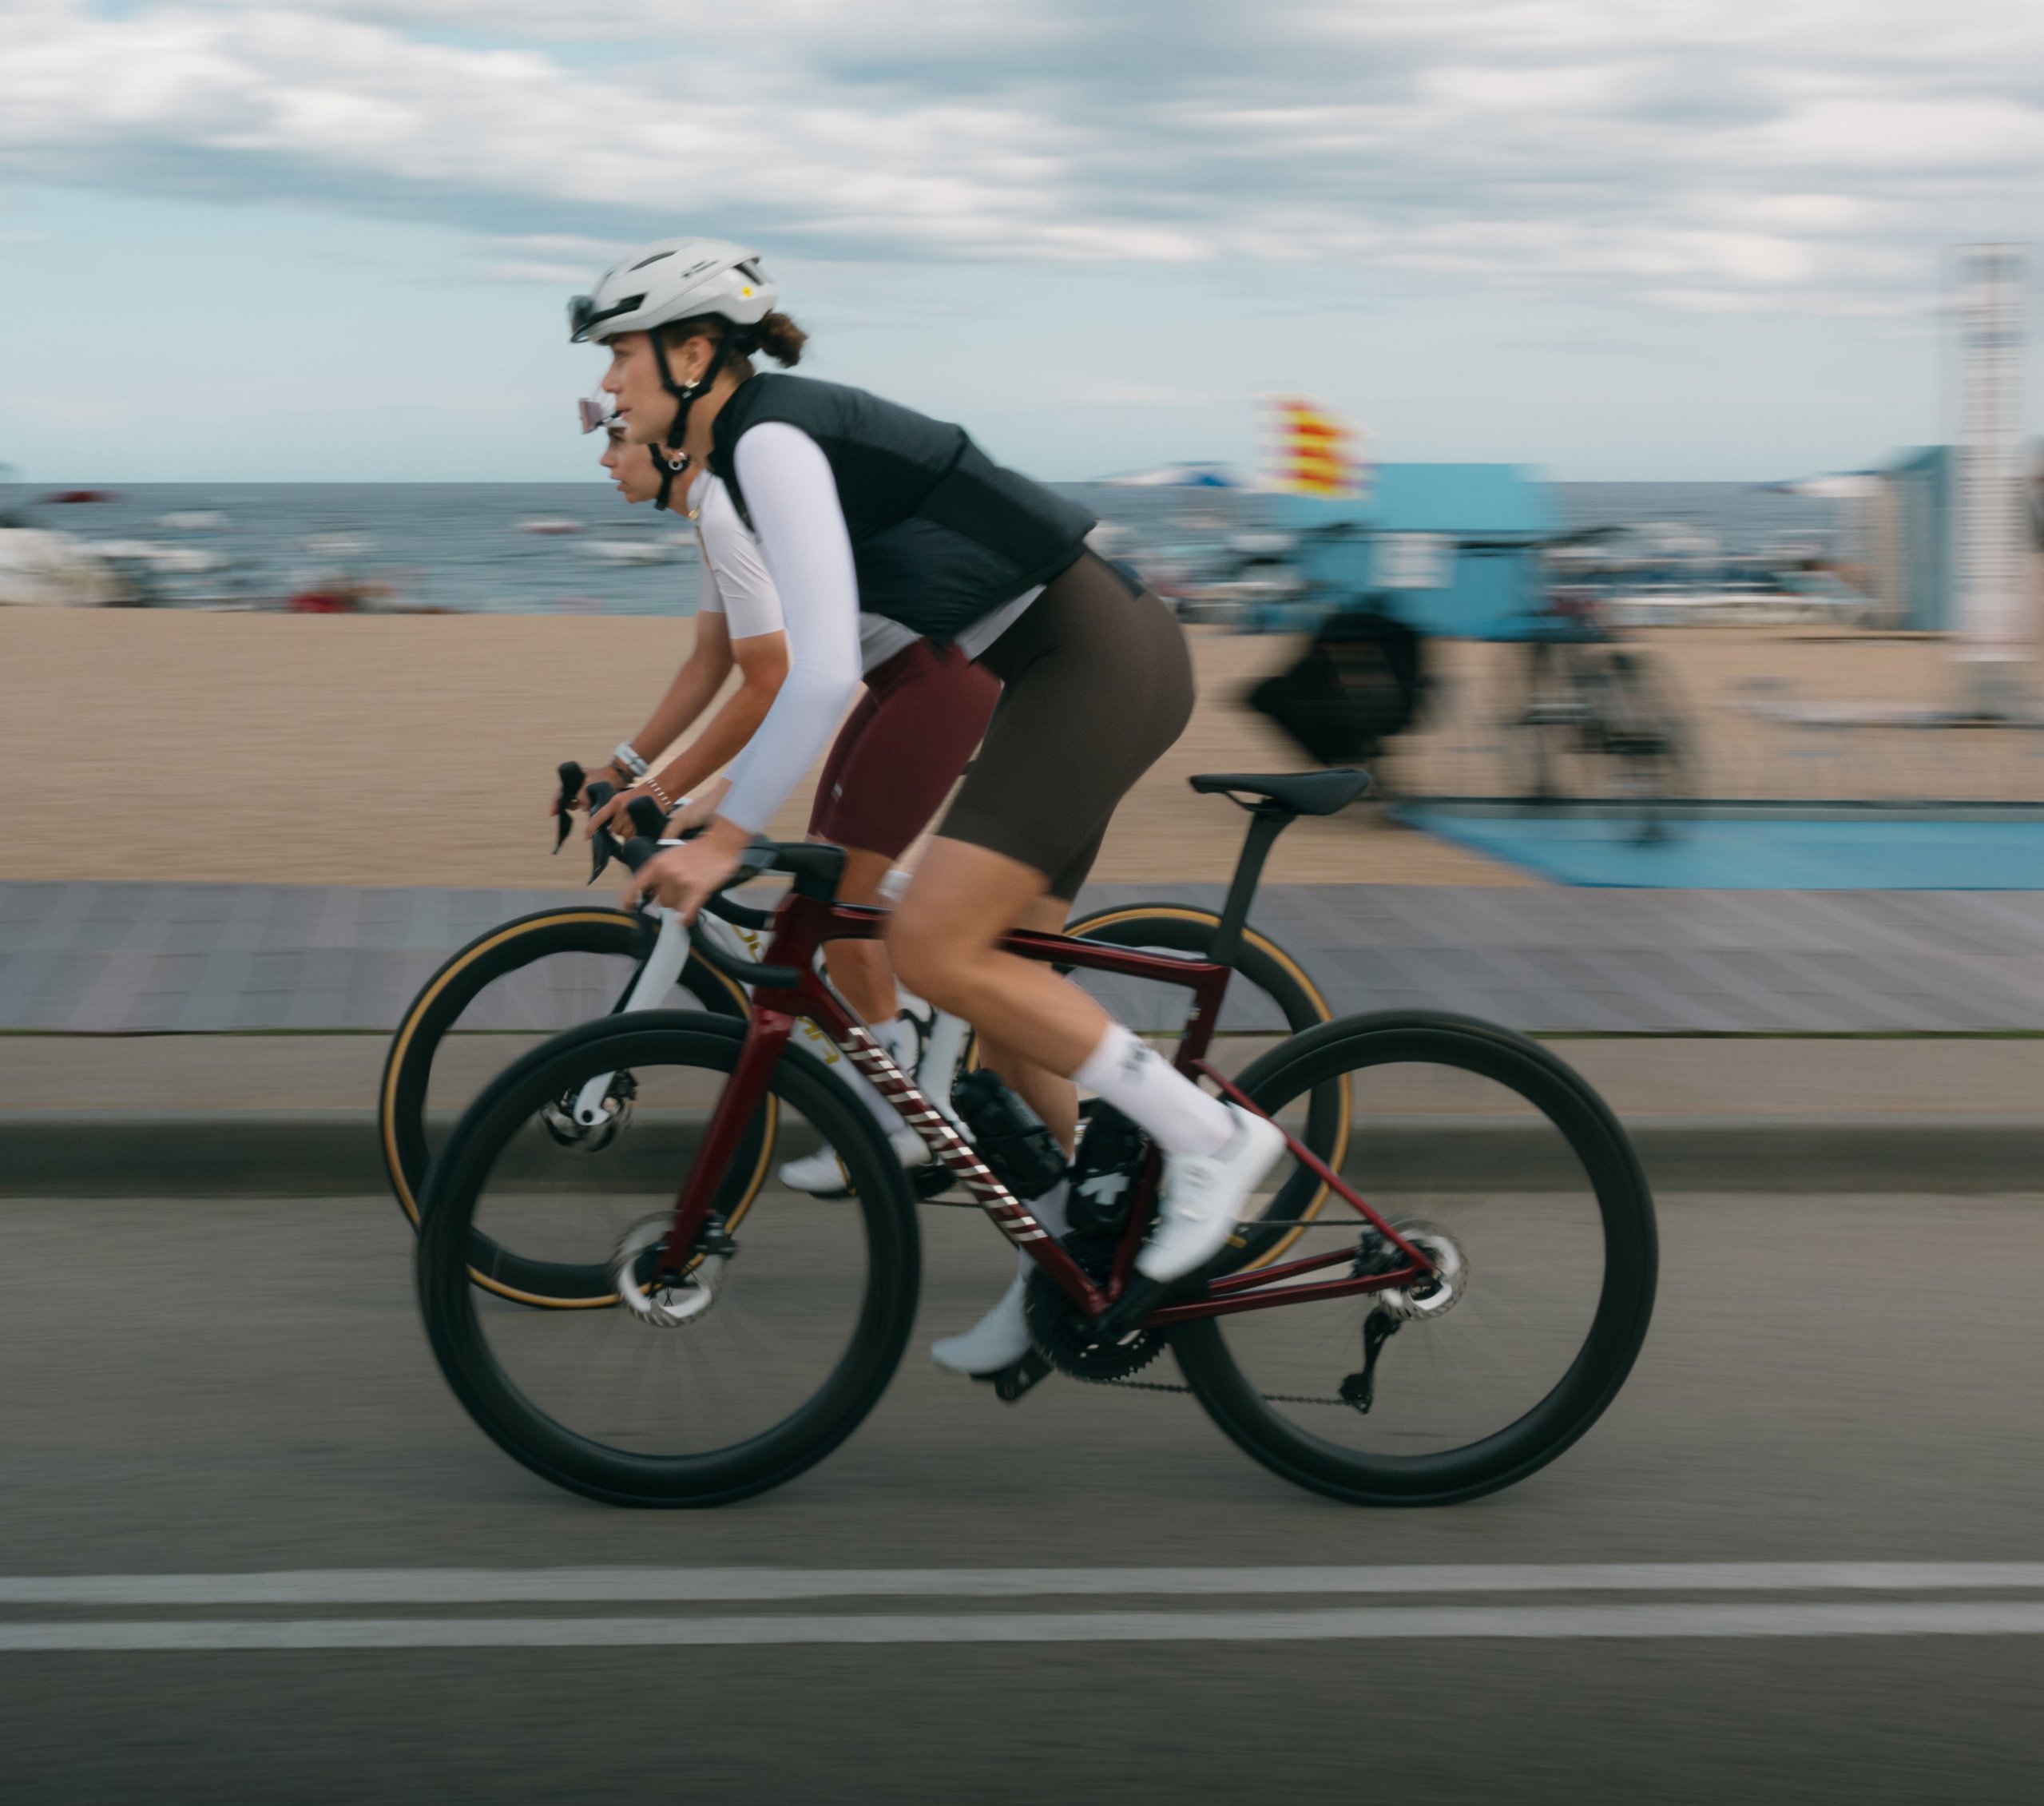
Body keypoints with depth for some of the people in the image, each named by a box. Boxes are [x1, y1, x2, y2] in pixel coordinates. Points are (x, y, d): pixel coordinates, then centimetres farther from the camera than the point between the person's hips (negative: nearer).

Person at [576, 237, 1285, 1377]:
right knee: (994, 971, 11)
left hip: (1099, 659, -10)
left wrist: (728, 835, -20)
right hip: (1076, 662, 10)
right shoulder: (761, 439, 15)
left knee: (935, 949, -16)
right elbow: (818, 659, 25)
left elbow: (826, 670, -25)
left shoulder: (773, 438, -15)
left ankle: (1210, 1135, -8)